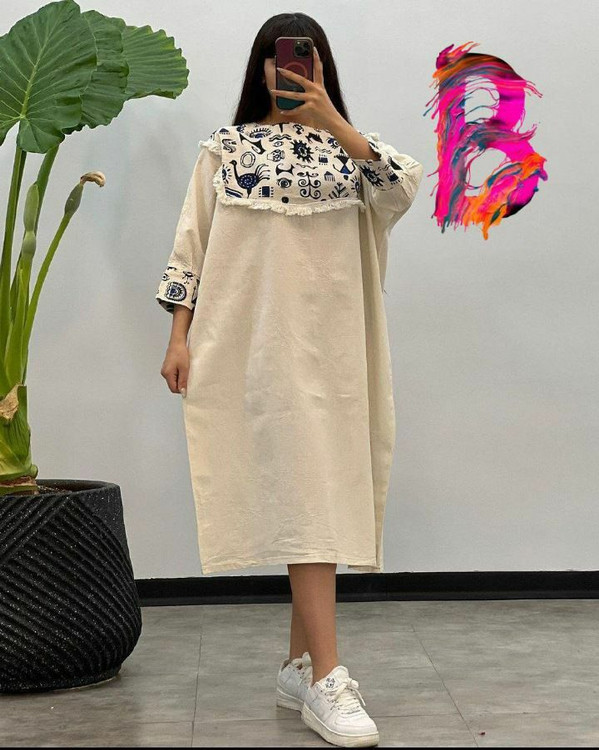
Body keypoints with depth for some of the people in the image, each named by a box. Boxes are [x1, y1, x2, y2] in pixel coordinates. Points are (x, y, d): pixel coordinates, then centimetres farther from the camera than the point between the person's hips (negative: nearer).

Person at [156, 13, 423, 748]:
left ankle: (300, 665, 15)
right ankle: (327, 682, -13)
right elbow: (191, 246, 4)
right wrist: (179, 337, -4)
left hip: (332, 340, 4)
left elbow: (405, 186, -7)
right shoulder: (226, 147, 8)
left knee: (321, 493, 4)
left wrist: (332, 122, -12)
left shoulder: (345, 147, 14)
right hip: (258, 339, -3)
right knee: (302, 495, -12)